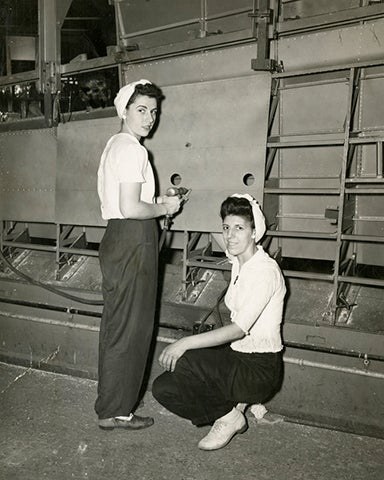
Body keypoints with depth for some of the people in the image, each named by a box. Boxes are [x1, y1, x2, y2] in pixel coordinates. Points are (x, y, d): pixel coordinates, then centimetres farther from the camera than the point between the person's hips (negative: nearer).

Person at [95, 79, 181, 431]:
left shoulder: (115, 145, 19)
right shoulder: (132, 149, -14)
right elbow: (130, 208, -22)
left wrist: (159, 202, 15)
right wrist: (165, 208, -6)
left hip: (117, 239, 11)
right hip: (134, 242, -11)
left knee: (117, 324, 18)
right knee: (130, 328, -1)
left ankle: (111, 404, 32)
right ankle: (115, 411, 11)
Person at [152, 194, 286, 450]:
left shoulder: (266, 270, -19)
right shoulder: (239, 264, 9)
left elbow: (239, 329, -26)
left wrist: (186, 343, -29)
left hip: (259, 368, -8)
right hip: (236, 354, 8)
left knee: (179, 361, -25)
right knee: (163, 388, -5)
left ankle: (228, 416, -4)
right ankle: (232, 403, 9)